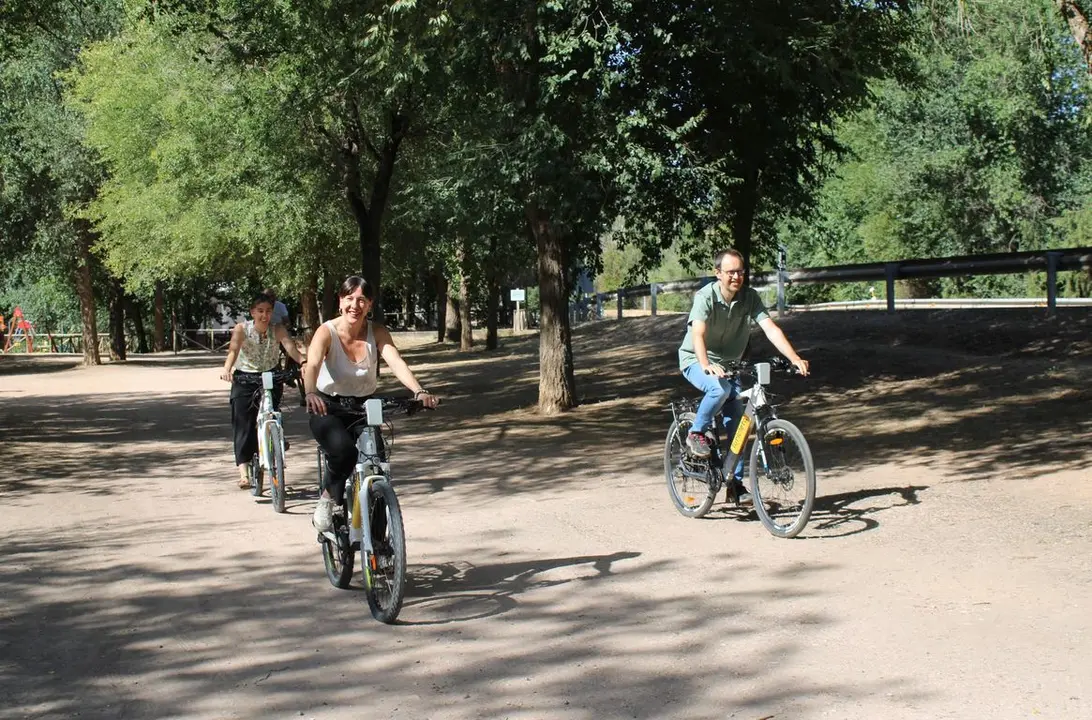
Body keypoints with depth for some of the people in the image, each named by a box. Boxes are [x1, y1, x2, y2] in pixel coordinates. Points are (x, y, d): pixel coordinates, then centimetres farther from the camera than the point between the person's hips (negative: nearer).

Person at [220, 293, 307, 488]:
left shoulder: (278, 330, -13)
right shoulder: (241, 329, -15)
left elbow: (291, 348, -30)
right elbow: (233, 350, -31)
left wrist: (303, 362, -51)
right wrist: (226, 369, -52)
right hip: (244, 380, -1)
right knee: (244, 426, -11)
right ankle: (243, 473, -16)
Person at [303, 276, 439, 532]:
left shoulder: (377, 332, -9)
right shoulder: (327, 332, -17)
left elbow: (396, 362, -25)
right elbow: (312, 366, -34)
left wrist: (419, 392, -43)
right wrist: (311, 394, -57)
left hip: (364, 407, 4)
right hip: (329, 408, -4)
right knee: (344, 450, -34)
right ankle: (327, 500, -8)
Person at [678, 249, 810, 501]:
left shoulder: (749, 297, -11)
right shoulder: (705, 297, -22)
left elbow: (770, 328, -20)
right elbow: (698, 335, -35)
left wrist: (794, 358, -35)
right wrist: (706, 365, -54)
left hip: (729, 364, 5)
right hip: (696, 362, -4)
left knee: (736, 422, -4)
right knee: (720, 387, -36)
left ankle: (735, 483, 6)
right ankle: (696, 433, -13)